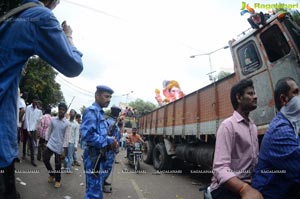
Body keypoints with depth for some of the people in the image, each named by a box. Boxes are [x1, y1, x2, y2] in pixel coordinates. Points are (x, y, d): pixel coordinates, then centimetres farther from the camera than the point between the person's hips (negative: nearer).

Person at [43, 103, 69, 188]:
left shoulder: (66, 123, -10)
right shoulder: (53, 119, 0)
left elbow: (66, 137, -9)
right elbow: (49, 131, 11)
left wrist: (64, 151, -12)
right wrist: (46, 141, 11)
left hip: (59, 146, -3)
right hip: (50, 144, 3)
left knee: (58, 164, 5)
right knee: (45, 159, 4)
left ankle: (57, 180, 26)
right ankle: (52, 174, 30)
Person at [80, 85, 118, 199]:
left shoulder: (100, 112, 16)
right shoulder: (92, 111, -14)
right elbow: (87, 135, -27)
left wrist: (110, 140, 3)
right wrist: (108, 141, -19)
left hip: (99, 155, 10)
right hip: (93, 155, -10)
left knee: (97, 188, 21)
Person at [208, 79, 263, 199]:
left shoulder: (253, 126, 14)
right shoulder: (228, 125, -11)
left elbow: (255, 161, 17)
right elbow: (220, 168, -22)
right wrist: (245, 189, -36)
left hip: (248, 184, 8)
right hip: (226, 187, -8)